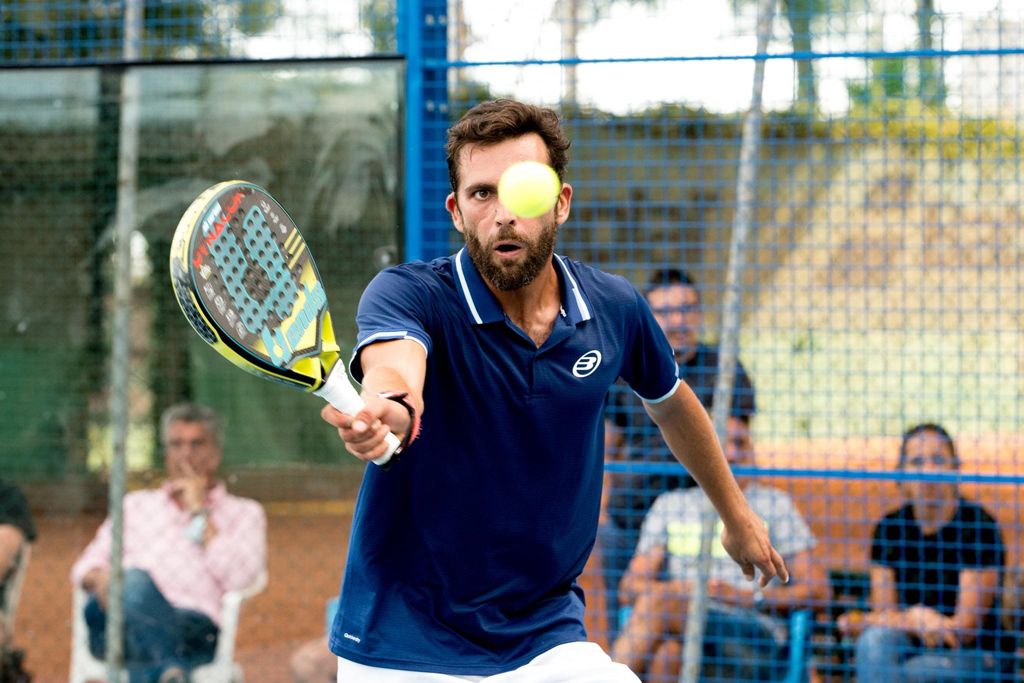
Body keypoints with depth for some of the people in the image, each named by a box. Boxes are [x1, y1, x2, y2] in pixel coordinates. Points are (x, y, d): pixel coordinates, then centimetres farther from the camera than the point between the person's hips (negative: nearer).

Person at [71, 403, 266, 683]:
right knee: (136, 580, -37)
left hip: (193, 627, -2)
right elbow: (86, 567, 23)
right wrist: (100, 578, -3)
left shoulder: (244, 513, 26)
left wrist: (200, 512, 9)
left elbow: (236, 578, 5)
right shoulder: (136, 504, 35)